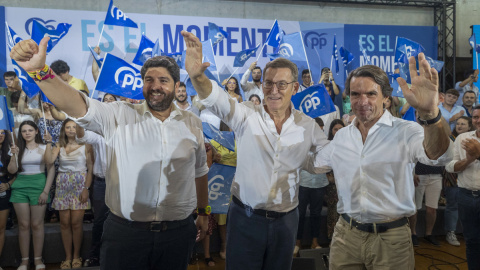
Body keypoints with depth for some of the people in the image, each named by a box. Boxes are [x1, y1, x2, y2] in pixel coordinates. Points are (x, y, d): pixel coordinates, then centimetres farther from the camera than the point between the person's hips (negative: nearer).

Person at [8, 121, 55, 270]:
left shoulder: (44, 148, 2)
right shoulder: (18, 149, 10)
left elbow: (51, 169, -1)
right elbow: (12, 170, 4)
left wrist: (46, 191, -8)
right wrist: (15, 155, -12)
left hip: (38, 185, -2)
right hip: (20, 187, 2)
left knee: (37, 224, -1)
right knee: (23, 224, 2)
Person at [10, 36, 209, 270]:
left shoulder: (192, 123, 5)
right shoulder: (119, 116, -3)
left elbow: (199, 171, 14)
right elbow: (76, 105, -18)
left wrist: (203, 212, 19)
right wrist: (39, 70, -33)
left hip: (178, 232, 2)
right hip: (125, 232, -2)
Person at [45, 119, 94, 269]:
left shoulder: (85, 146, 0)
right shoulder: (59, 146, 9)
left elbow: (90, 169, -3)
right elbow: (49, 160, -8)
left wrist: (86, 189, -10)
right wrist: (49, 143, -8)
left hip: (79, 185, -3)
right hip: (63, 185, 3)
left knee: (76, 222, -5)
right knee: (65, 222, 3)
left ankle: (76, 256, 9)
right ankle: (68, 257, 12)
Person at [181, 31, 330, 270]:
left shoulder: (308, 126, 0)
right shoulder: (246, 115, -8)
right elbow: (216, 99, -26)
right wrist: (196, 75, -45)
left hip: (286, 220, 3)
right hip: (245, 216, -2)